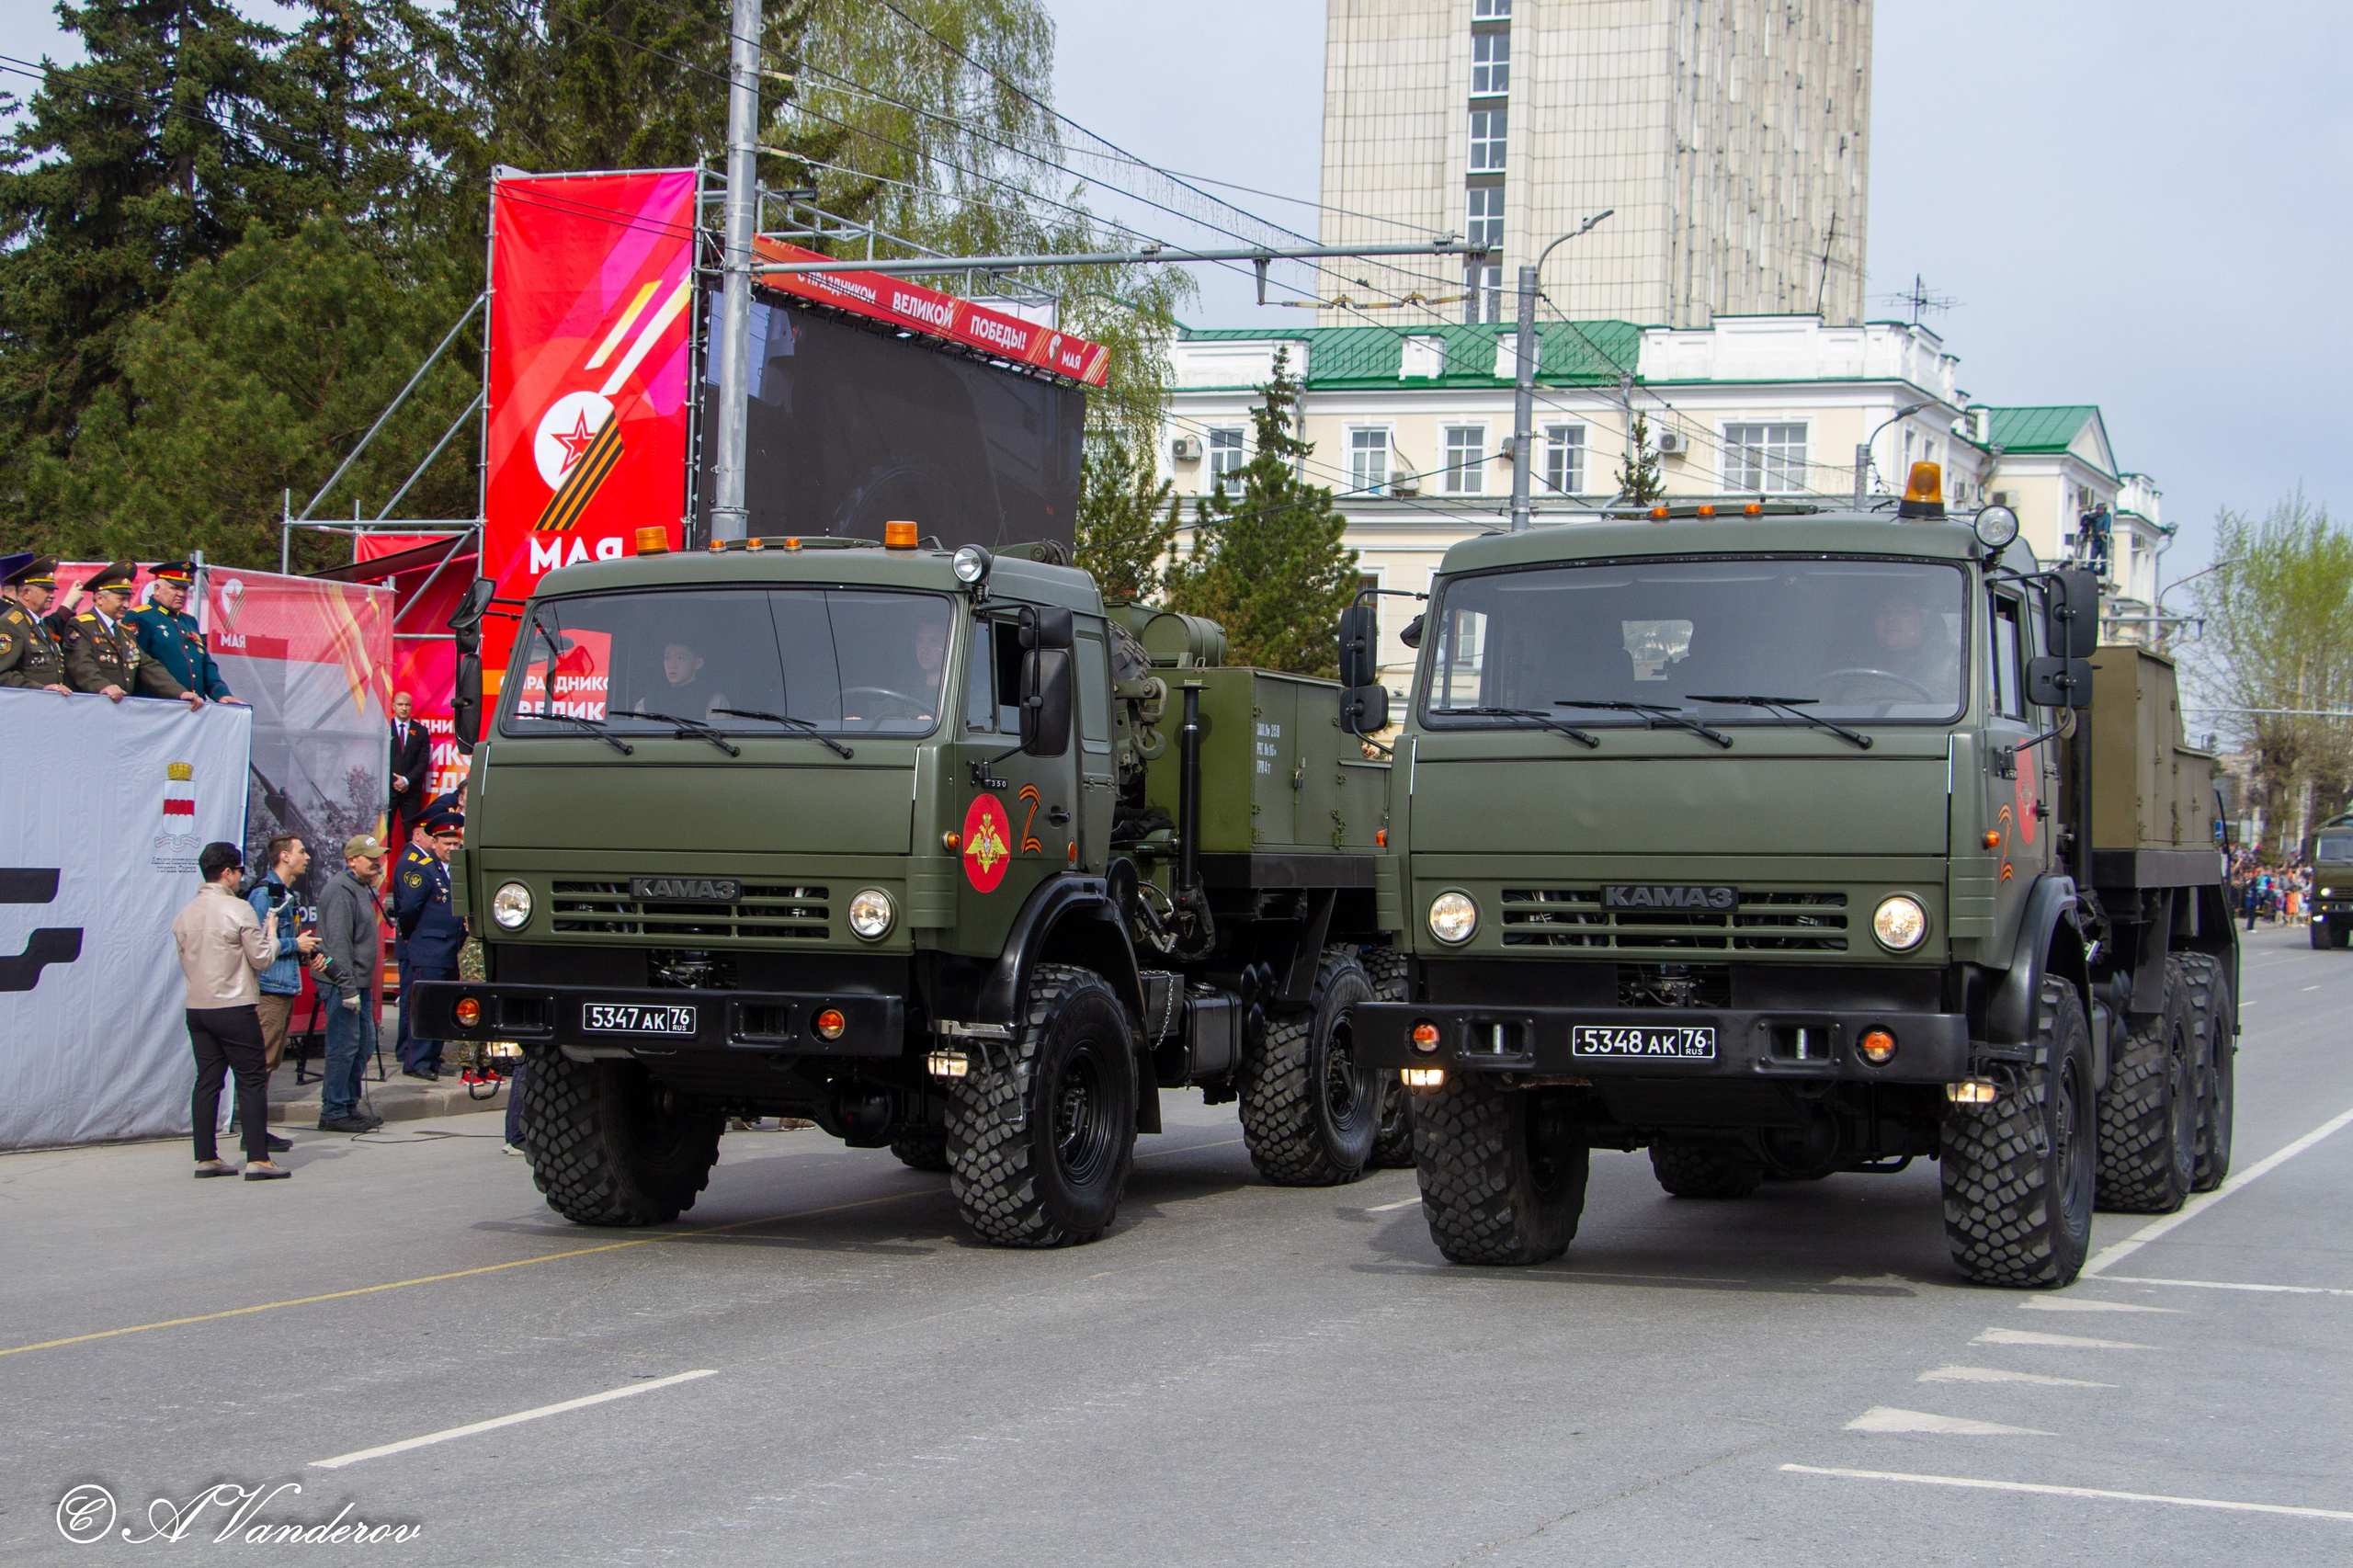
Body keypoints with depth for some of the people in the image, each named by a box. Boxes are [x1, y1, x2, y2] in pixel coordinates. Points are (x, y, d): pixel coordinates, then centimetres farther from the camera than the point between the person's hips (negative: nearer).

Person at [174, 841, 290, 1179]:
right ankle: (257, 1158, -7)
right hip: (234, 1008, -7)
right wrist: (271, 932, 9)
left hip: (196, 1008, 7)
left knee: (207, 1081, 9)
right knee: (252, 1081, -3)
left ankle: (206, 1157, 9)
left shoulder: (186, 913, 9)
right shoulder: (237, 910, -11)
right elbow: (262, 958, -8)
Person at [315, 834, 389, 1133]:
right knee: (344, 1046, -8)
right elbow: (337, 941, -21)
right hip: (344, 984, -10)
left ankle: (350, 1106, 22)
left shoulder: (362, 887, 18)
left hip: (360, 983, 10)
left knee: (363, 1042, 14)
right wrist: (348, 987, -24)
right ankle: (333, 1113, -5)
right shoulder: (341, 890, -15)